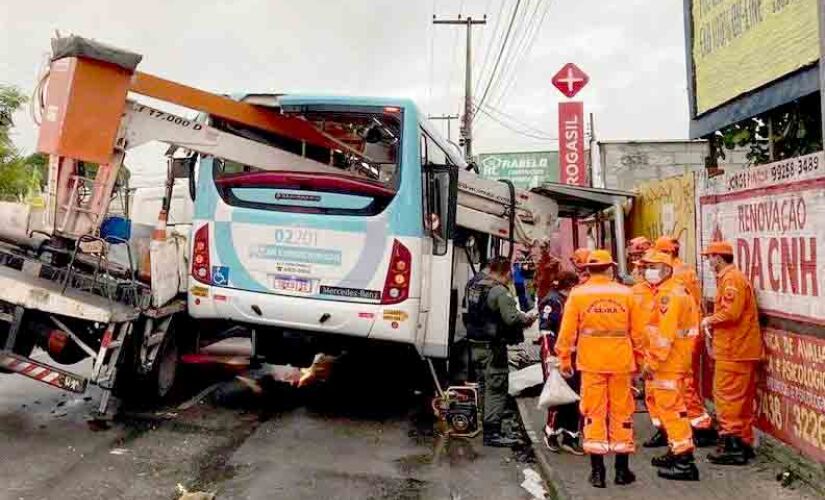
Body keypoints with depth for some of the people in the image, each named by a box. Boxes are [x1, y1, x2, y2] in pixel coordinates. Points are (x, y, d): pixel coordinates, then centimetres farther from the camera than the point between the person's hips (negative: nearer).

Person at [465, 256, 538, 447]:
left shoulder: (473, 287, 10)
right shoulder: (500, 291, -17)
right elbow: (511, 318, -24)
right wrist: (527, 318, -3)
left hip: (476, 345, 9)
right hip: (493, 347, -9)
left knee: (484, 387, 17)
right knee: (496, 389, -2)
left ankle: (488, 428, 27)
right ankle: (492, 433, 1)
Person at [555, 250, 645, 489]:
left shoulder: (578, 294, -4)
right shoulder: (625, 293, 0)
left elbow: (567, 331, -5)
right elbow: (638, 332, 2)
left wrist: (564, 359, 5)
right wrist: (641, 359, 14)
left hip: (591, 362, -1)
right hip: (621, 362, 1)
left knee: (594, 413, 7)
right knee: (621, 412, 11)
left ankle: (597, 471, 11)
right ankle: (622, 469, 20)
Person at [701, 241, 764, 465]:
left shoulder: (731, 279, -15)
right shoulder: (731, 277, 17)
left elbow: (731, 312, -24)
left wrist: (710, 320, -9)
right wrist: (714, 323, 8)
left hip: (733, 350, -10)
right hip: (741, 348, 10)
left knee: (727, 396, -4)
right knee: (741, 398, 15)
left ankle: (732, 444, 1)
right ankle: (743, 442, 23)